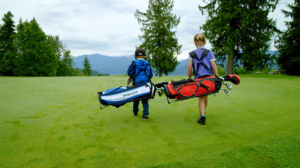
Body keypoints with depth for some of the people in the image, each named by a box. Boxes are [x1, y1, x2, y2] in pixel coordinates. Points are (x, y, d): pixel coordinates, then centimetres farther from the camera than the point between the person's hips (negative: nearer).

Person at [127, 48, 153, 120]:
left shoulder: (134, 63, -3)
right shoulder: (147, 64, 3)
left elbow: (129, 72, -5)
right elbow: (150, 75, 6)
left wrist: (133, 77, 12)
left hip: (136, 84, 0)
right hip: (145, 84, 1)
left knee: (136, 98, 18)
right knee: (145, 100, 8)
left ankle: (135, 111, 36)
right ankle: (145, 114, -1)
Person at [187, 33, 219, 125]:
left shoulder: (192, 54, 0)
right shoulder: (209, 52, 3)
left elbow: (189, 67, -5)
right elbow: (214, 65, -4)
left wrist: (189, 79, 5)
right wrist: (217, 77, 1)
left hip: (198, 78, -2)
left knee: (201, 97, 5)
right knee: (205, 95, 21)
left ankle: (202, 117, -3)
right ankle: (203, 112, 42)